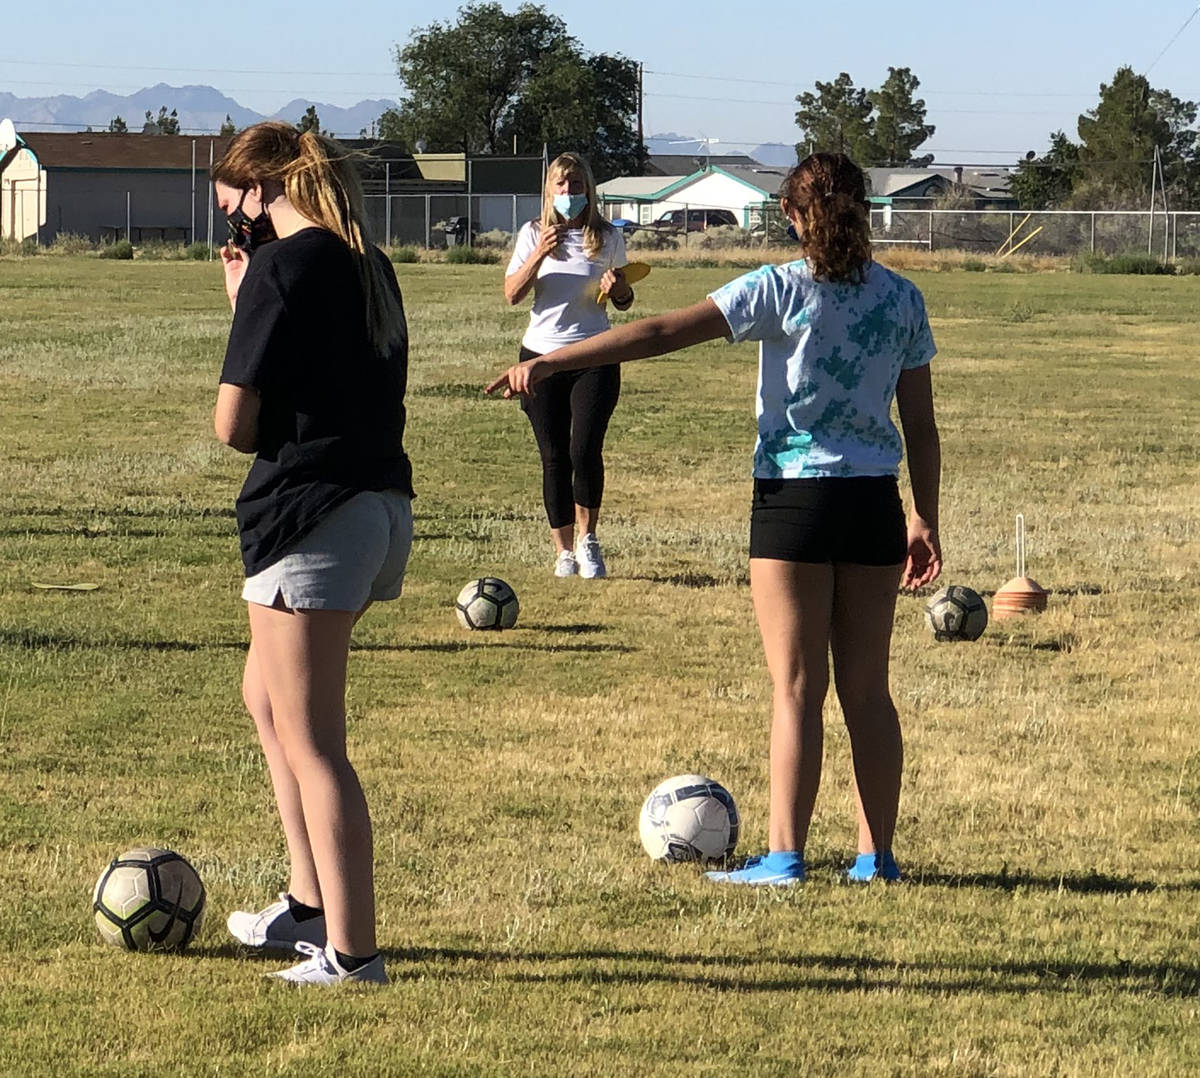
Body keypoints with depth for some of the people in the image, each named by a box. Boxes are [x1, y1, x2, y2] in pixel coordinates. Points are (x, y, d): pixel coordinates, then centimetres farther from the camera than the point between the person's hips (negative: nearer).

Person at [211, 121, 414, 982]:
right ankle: (313, 904, 29)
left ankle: (350, 948, 1)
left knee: (311, 742, -1)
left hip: (310, 515, -9)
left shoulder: (280, 269, -13)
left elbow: (235, 425, -14)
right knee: (268, 696, 25)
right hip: (382, 505, 9)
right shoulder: (369, 266, 12)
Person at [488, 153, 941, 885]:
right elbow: (921, 424, 8)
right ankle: (877, 854, 12)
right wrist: (926, 520, 18)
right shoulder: (902, 300, 5)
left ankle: (785, 854, -1)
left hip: (795, 497, -4)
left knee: (798, 687, 0)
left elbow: (662, 334, -15)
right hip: (875, 500, 4)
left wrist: (548, 364, -15)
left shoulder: (782, 291, -8)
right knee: (868, 688, 10)